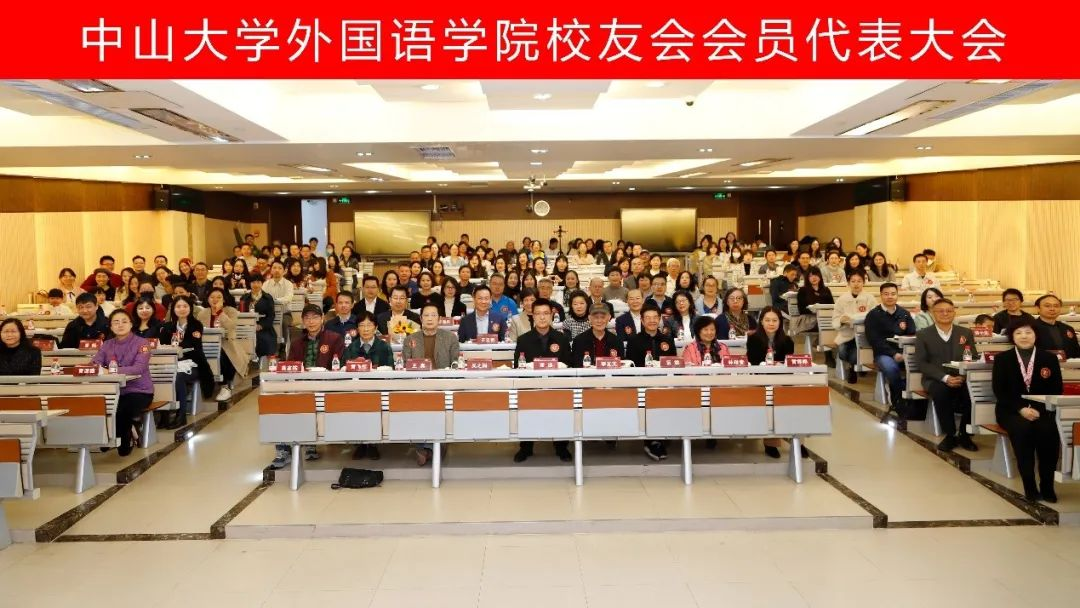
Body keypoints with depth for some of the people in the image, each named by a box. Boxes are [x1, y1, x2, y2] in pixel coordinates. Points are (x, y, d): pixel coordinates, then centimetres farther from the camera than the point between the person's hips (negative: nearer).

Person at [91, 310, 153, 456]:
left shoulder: (142, 343, -7)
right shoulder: (107, 345, 10)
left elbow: (139, 368, -22)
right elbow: (94, 363, -4)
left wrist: (113, 370, -36)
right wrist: (96, 367, -30)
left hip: (139, 391, -4)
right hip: (115, 391, 4)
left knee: (121, 410, -32)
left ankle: (125, 442, 0)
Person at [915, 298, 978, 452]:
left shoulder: (966, 333, 14)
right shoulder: (923, 334, 5)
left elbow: (974, 359, 9)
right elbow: (922, 363, -3)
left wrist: (963, 376, -13)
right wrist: (945, 378, -17)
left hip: (961, 379, 2)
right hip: (936, 380, -2)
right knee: (941, 391, -36)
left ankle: (964, 434, -9)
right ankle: (950, 434, -18)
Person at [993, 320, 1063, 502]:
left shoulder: (1050, 358, 8)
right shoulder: (1002, 359, 6)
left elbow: (1056, 391, 4)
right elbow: (999, 391, -1)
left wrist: (1039, 409, -14)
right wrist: (1021, 409, -16)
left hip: (1041, 410, 1)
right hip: (1011, 410, -1)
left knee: (1049, 431, -32)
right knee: (1022, 428, -34)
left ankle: (1047, 486, -20)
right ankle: (1030, 487, -28)